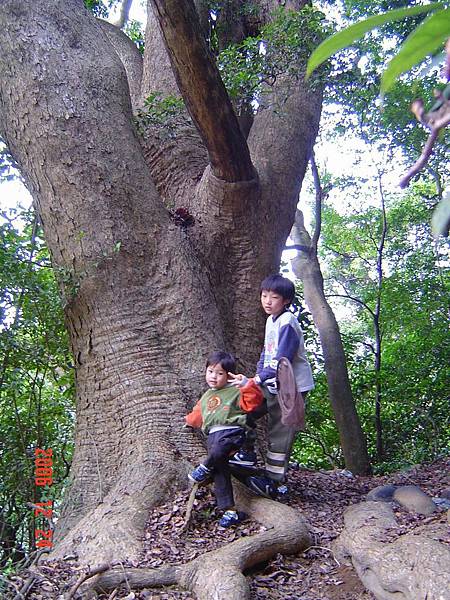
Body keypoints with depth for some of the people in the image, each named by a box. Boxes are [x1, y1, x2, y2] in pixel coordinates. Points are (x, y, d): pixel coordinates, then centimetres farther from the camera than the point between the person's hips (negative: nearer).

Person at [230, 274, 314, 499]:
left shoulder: (287, 322, -18)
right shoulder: (271, 320, 10)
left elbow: (282, 359, -23)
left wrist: (261, 378, -22)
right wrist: (259, 375, 0)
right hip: (273, 386, 9)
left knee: (279, 434, -2)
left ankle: (272, 482, 8)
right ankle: (247, 452, 23)